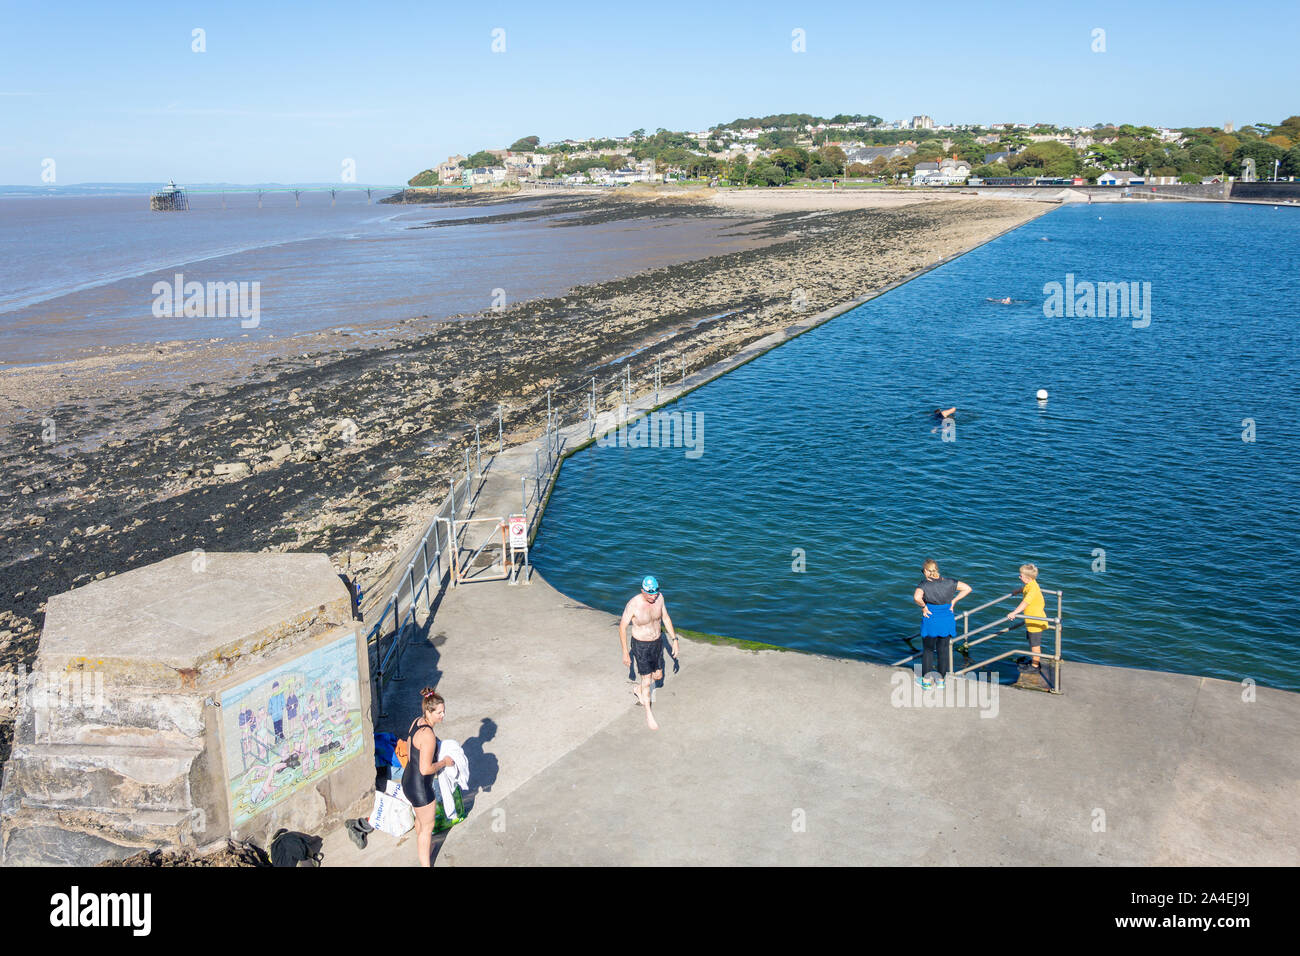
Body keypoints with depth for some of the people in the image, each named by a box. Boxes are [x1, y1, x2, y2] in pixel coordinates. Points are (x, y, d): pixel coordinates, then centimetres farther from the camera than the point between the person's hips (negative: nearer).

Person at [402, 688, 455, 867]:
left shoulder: (417, 722, -3)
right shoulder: (428, 735, -32)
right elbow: (425, 769, -30)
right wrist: (444, 762, -15)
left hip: (408, 780, 9)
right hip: (420, 788, -9)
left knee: (421, 817, 33)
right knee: (427, 826, 12)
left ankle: (421, 846, 58)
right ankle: (425, 863, 30)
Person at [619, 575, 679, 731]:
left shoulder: (659, 597, -13)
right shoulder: (633, 604, -28)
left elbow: (666, 618, 3)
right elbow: (622, 627, -17)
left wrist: (675, 640, 3)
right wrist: (625, 653, -14)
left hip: (656, 643, 5)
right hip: (641, 646, -5)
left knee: (657, 675, 18)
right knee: (647, 680, 0)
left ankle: (640, 689, 49)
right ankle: (648, 714, 20)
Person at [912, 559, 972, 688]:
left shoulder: (924, 584, -14)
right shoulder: (948, 582, -1)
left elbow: (917, 597, -34)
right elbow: (967, 588, 1)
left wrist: (923, 607, -16)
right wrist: (953, 601, 2)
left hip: (931, 620, -4)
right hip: (947, 620, 4)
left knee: (928, 650, 13)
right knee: (943, 650, 15)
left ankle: (926, 680, 19)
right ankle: (941, 679, 25)